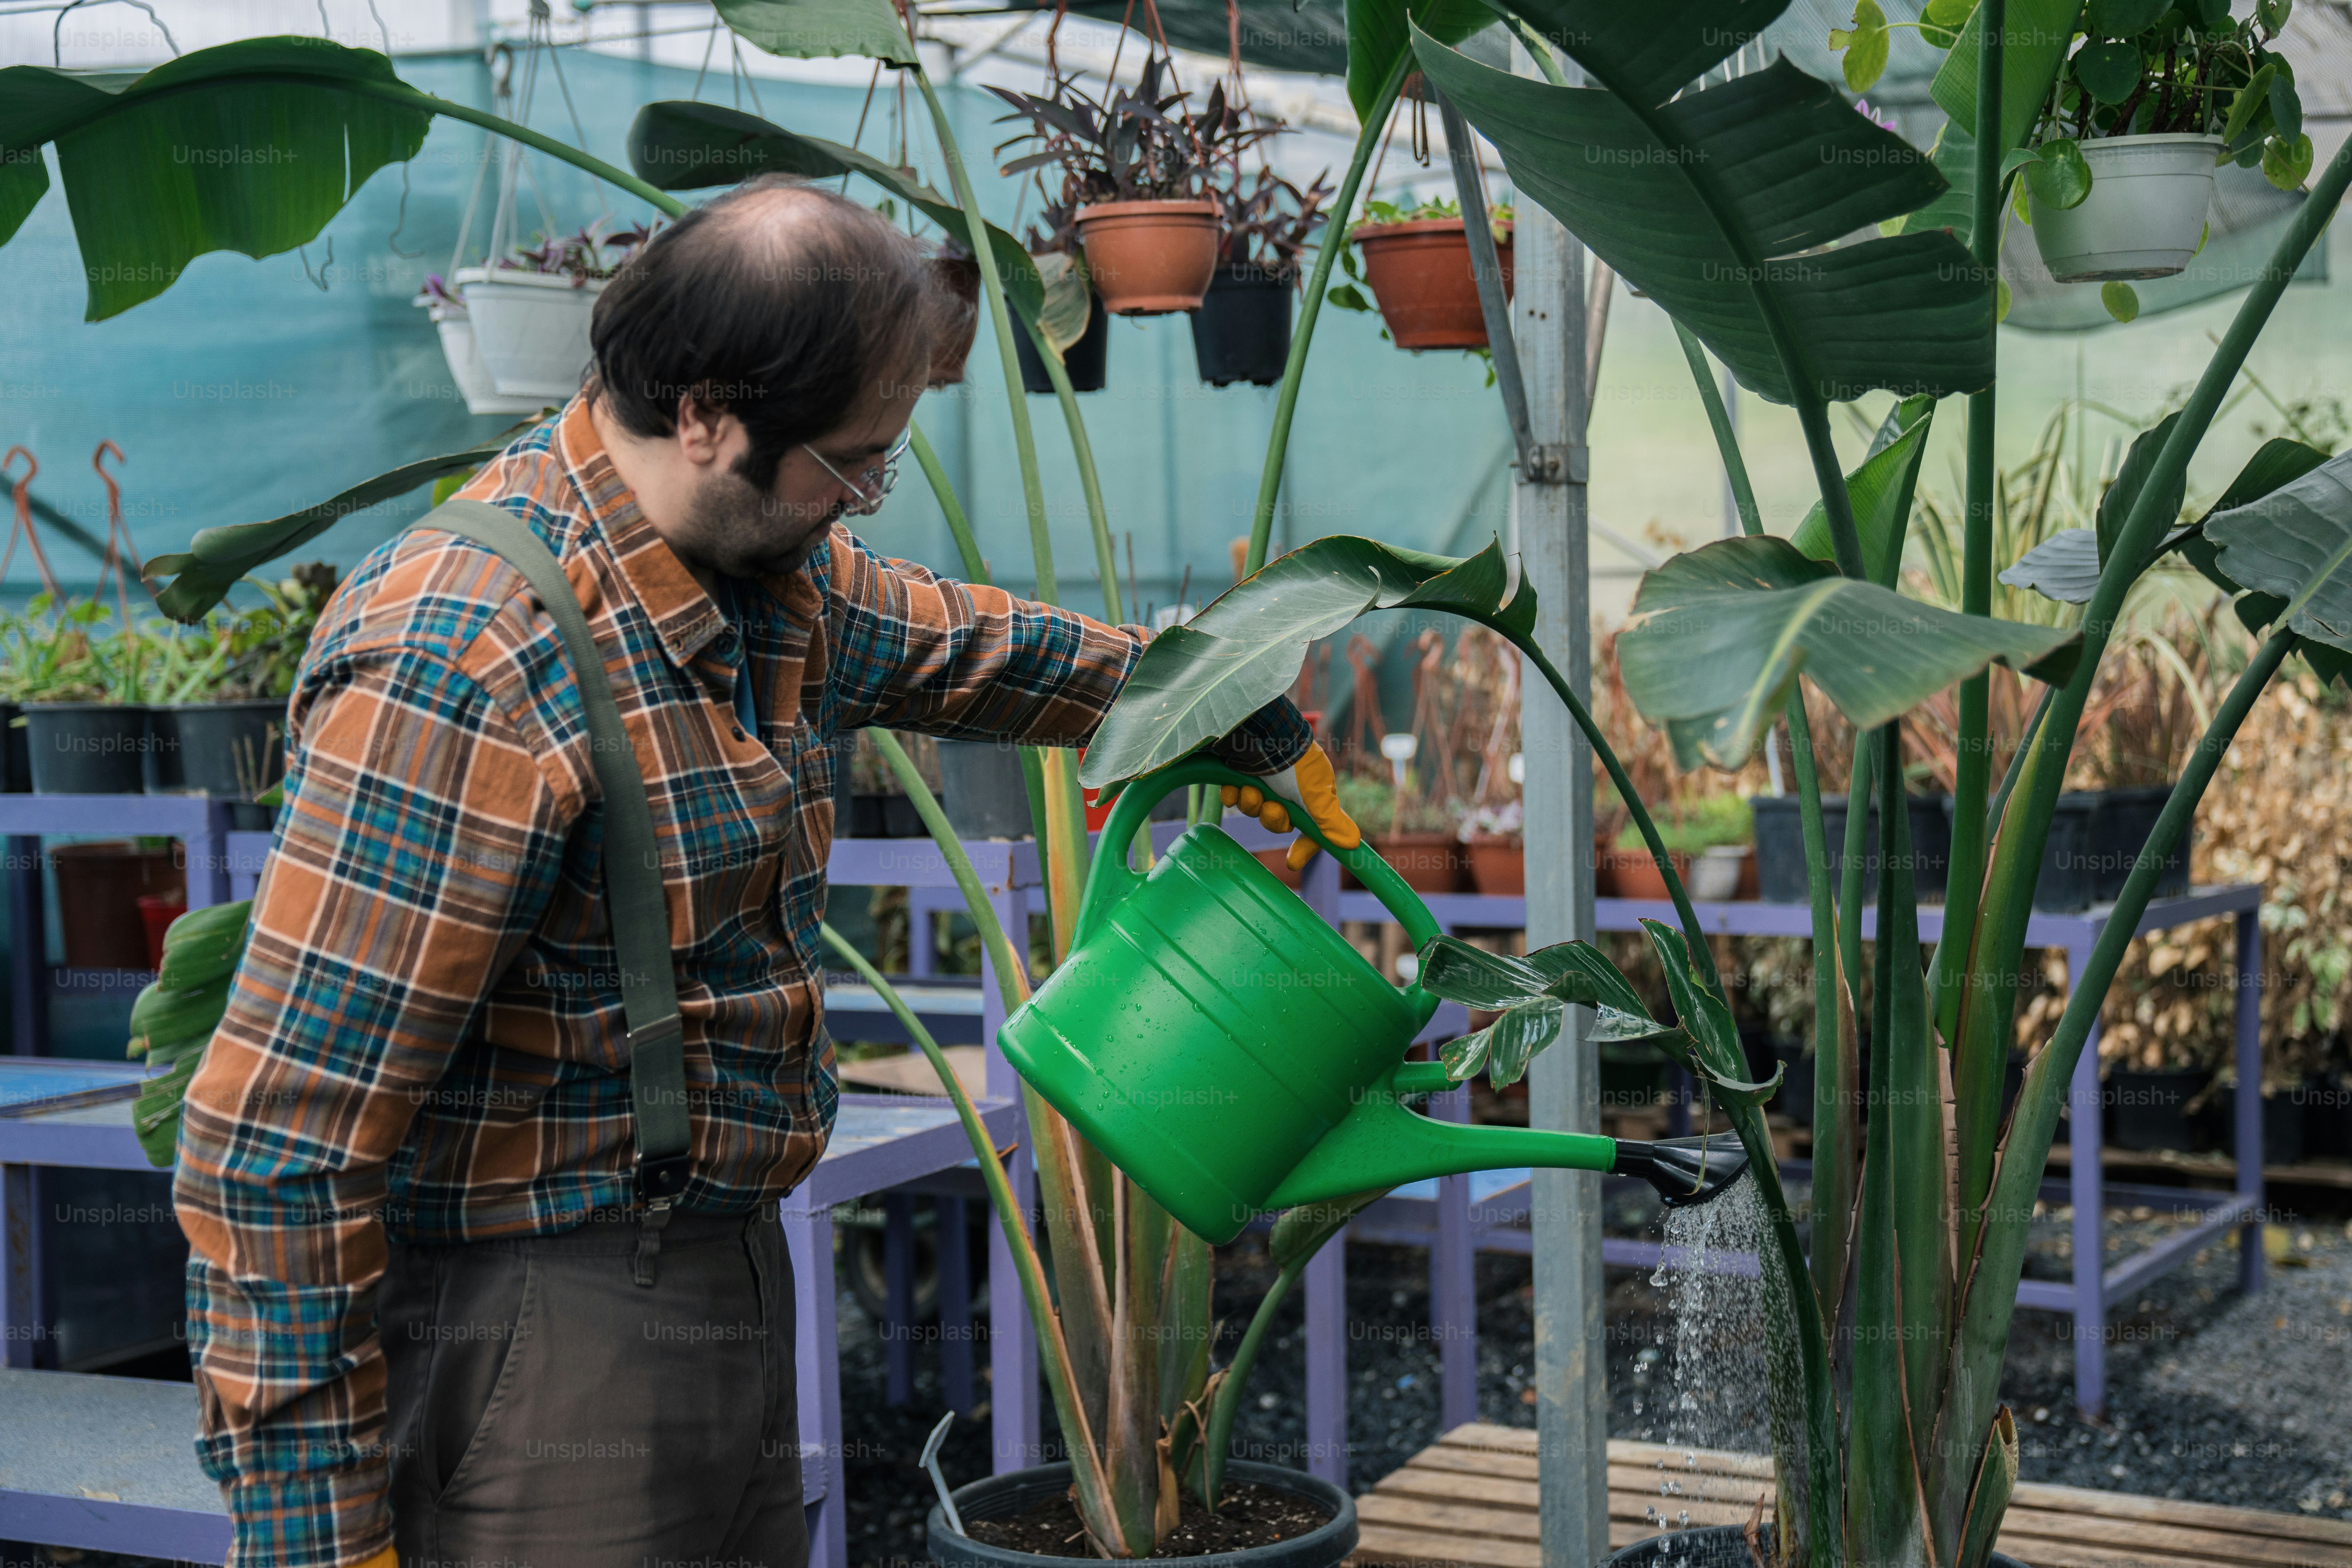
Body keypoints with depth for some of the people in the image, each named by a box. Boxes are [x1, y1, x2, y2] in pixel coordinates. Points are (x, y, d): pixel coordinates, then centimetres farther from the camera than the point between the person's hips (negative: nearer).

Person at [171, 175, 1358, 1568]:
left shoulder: (778, 575, 4)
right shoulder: (467, 668, -25)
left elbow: (960, 644, 27)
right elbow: (280, 1141, -25)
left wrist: (1254, 726, 39)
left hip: (730, 1280, 9)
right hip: (543, 1332, -9)